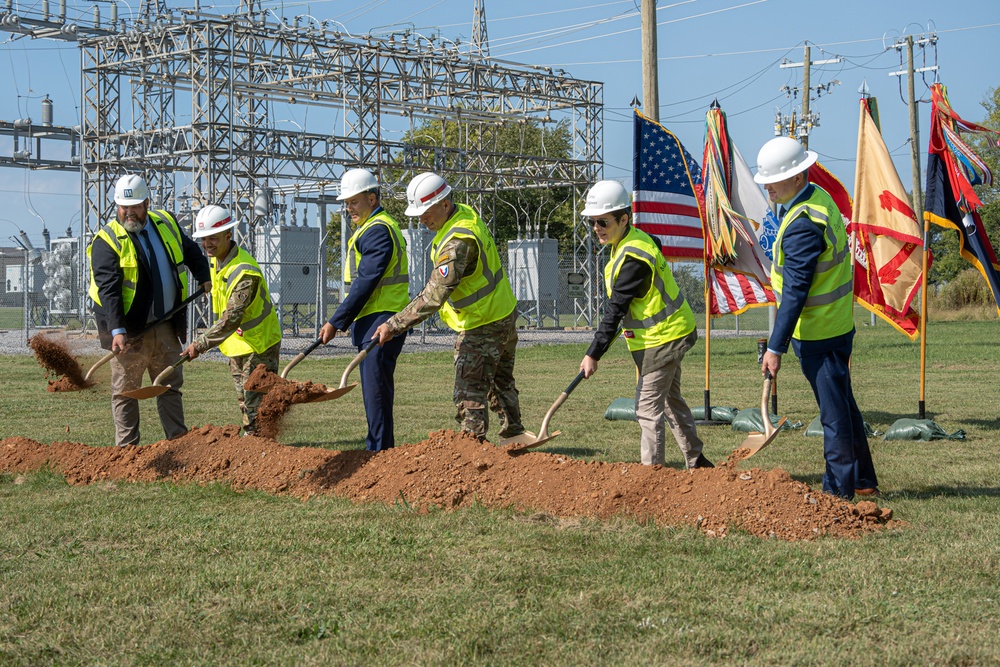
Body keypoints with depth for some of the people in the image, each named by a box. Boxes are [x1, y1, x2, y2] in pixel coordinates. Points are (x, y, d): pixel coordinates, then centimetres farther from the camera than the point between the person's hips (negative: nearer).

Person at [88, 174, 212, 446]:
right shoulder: (107, 240, -11)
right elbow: (108, 289, -20)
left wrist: (204, 277, 18)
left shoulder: (167, 224, 7)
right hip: (129, 331, -5)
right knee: (125, 391, 1)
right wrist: (117, 330, -29)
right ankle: (127, 450, 5)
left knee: (171, 386, 11)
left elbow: (191, 252, 29)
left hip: (166, 328, 5)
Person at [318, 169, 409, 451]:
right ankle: (382, 450, 18)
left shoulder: (377, 231, -13)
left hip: (380, 321, -11)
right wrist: (340, 322, 19)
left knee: (375, 387, -10)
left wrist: (336, 322, -16)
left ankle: (379, 451, -10)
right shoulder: (374, 227, 21)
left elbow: (365, 283, -18)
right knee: (377, 387, 13)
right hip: (373, 320, 11)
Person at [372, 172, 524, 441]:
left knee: (470, 390, -6)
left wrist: (394, 325, -33)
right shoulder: (465, 213, 0)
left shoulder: (458, 242, -31)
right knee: (500, 381, 21)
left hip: (482, 326, -11)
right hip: (504, 313, 11)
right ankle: (514, 436, 31)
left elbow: (434, 296, -34)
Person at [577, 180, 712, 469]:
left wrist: (593, 354, -22)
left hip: (660, 339, -11)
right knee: (670, 399, 21)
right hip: (668, 332, 11)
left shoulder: (633, 258, -24)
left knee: (648, 407, -7)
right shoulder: (636, 240, 7)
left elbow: (615, 310, -24)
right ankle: (696, 461, 30)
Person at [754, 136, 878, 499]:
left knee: (834, 411, 0)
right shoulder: (818, 197, 7)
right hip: (837, 324, 10)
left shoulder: (802, 225, -24)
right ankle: (863, 481, 28)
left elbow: (795, 292, -25)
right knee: (843, 404, 18)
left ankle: (839, 489, 9)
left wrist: (775, 347, -23)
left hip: (817, 333, -10)